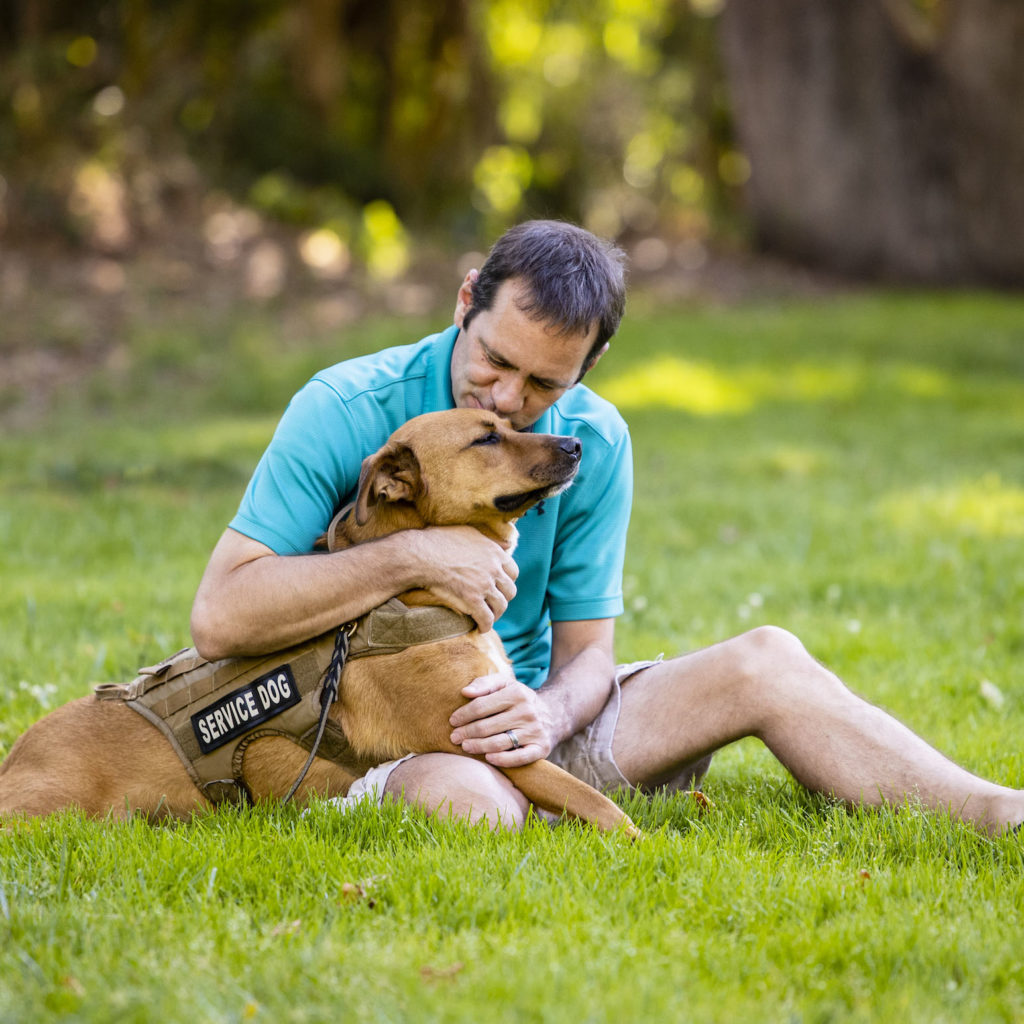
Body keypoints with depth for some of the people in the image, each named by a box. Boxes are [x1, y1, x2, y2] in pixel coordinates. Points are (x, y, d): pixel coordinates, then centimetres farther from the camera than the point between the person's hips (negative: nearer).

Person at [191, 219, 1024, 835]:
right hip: (367, 741, -5)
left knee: (765, 662, -10)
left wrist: (546, 716, -24)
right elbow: (219, 618, -21)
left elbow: (586, 651, 1)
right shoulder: (346, 413, -15)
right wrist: (411, 558, -28)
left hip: (523, 717, 5)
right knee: (466, 797, -41)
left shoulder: (594, 445, -2)